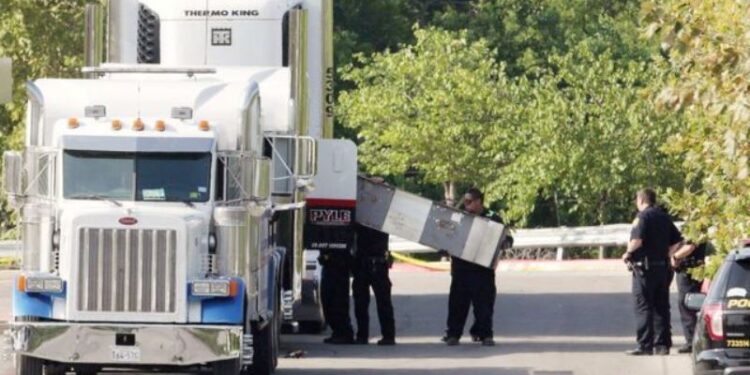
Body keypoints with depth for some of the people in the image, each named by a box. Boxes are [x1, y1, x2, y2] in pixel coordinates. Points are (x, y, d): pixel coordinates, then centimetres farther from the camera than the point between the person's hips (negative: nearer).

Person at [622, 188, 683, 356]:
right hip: (663, 267, 7)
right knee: (661, 307, 11)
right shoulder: (664, 217, 12)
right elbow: (677, 241, 15)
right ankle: (662, 344, 11)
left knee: (643, 307, -5)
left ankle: (645, 345, -9)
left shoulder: (643, 216, -11)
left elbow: (637, 240, -22)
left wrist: (628, 253, -6)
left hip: (645, 267, -7)